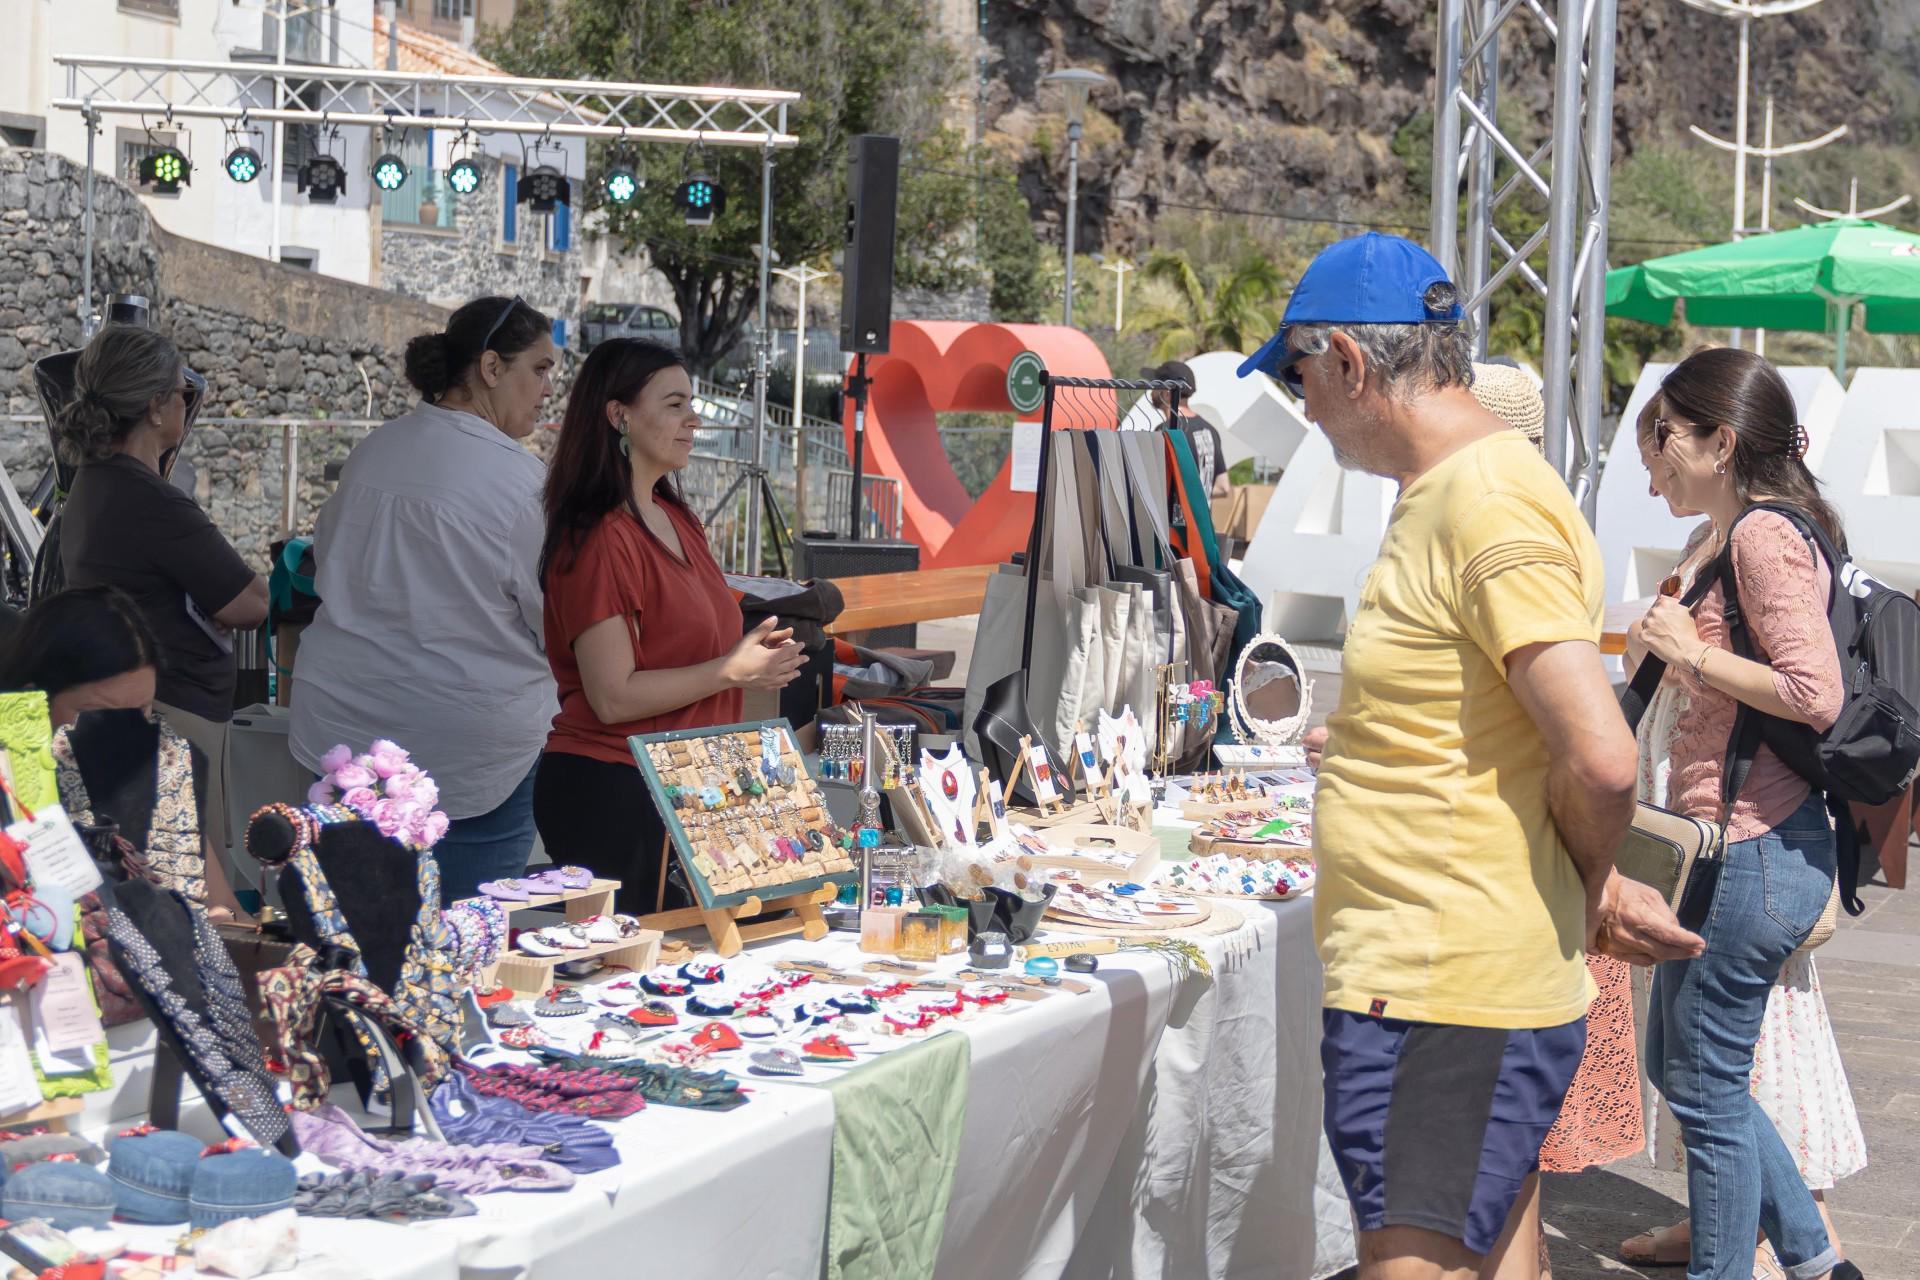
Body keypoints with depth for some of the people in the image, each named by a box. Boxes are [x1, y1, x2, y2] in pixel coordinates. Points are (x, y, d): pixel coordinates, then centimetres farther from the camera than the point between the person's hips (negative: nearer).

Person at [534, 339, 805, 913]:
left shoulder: (678, 520, 13)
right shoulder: (600, 539, -15)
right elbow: (614, 697, -19)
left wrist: (758, 656, 7)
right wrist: (733, 670, -16)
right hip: (609, 792, -9)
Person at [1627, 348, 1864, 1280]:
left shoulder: (1765, 535, -16)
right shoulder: (1734, 538, 15)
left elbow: (1817, 694, -24)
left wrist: (1690, 650, -17)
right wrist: (1674, 650, 14)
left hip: (1753, 852, -11)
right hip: (1726, 849, 11)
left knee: (1708, 1089, -1)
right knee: (1676, 1064, 19)